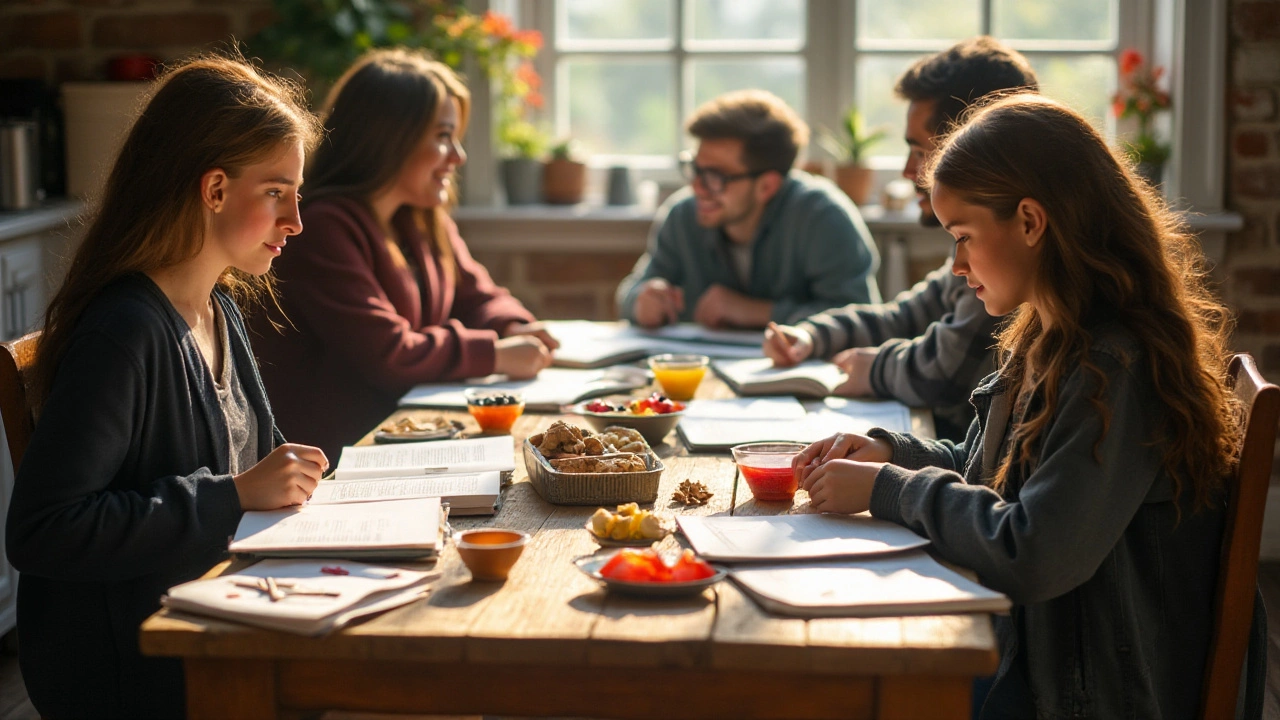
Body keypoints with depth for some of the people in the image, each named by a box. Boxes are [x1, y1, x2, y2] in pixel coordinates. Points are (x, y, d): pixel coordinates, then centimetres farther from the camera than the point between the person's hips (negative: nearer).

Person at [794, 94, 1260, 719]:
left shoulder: (1118, 367, -23)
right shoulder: (1049, 342, 8)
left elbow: (1031, 557, -28)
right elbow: (983, 468, 21)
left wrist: (888, 490, -16)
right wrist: (890, 454, 2)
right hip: (1019, 640, 8)